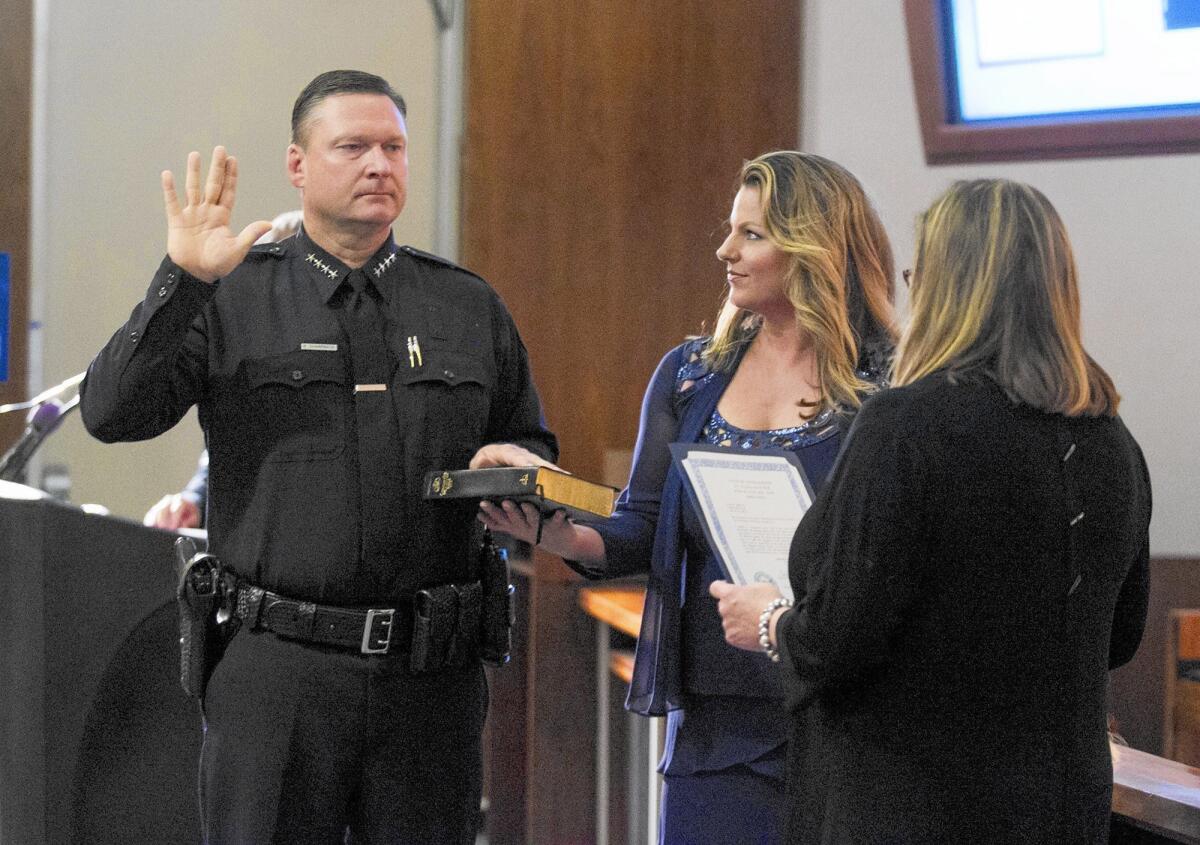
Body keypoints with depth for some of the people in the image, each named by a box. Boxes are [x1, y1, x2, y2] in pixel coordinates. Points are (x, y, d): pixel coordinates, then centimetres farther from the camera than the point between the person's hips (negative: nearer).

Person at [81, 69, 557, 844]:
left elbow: (534, 447, 23)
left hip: (432, 672, 2)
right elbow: (113, 414, -6)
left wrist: (510, 465, -1)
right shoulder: (232, 302, 5)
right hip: (276, 667, -2)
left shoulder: (469, 307, 14)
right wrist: (183, 281, -14)